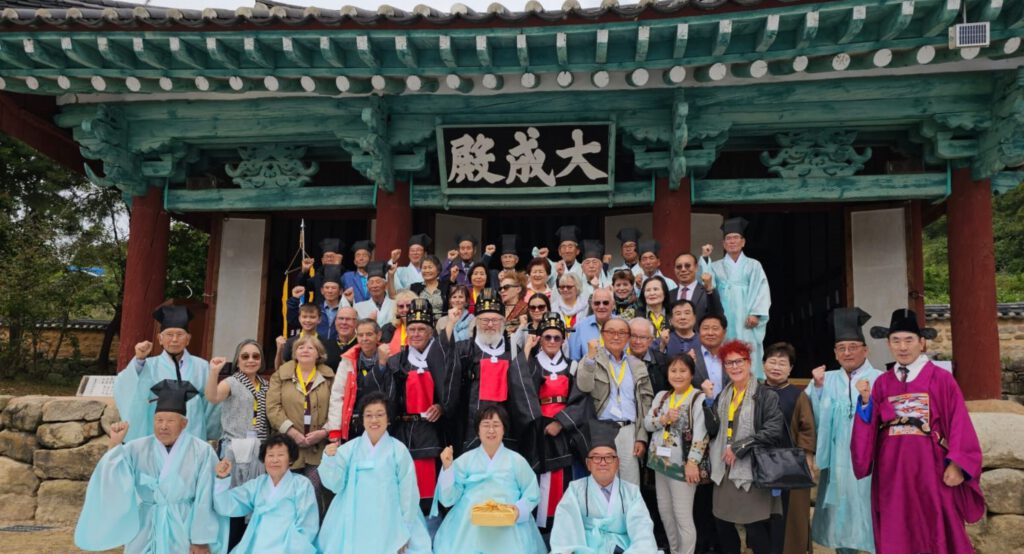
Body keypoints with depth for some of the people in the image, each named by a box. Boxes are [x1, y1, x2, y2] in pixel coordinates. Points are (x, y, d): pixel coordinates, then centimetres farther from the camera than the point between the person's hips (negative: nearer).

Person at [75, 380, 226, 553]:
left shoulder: (202, 452, -10)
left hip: (185, 532, -2)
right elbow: (112, 484, -13)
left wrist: (202, 540, -8)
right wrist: (115, 445, -19)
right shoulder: (136, 449, -2)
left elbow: (205, 502, -8)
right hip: (146, 532, 2)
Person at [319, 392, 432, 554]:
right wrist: (329, 459, -16)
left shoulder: (398, 450, -6)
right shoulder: (350, 448, 0)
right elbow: (335, 485, 0)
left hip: (389, 524, -1)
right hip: (355, 523, 2)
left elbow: (408, 491, -2)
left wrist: (405, 530, 0)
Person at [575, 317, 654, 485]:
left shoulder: (638, 366, 13)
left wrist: (641, 438, 4)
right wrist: (591, 356, -20)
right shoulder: (593, 359, 5)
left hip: (629, 431, 3)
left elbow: (645, 404, 11)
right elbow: (584, 387, -13)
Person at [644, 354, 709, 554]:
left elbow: (701, 434, -16)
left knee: (683, 517, -2)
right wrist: (664, 419, -13)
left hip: (681, 464, -7)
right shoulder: (661, 396, 10)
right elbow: (647, 423, 5)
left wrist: (692, 462, -21)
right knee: (664, 511, 16)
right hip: (660, 461, 7)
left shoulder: (699, 398, -10)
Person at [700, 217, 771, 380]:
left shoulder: (754, 266, 11)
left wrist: (756, 313, -12)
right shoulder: (716, 267, 14)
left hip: (746, 322, -1)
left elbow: (762, 291, 2)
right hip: (724, 322, 1)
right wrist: (704, 259, -10)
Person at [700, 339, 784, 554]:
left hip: (753, 470, -6)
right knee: (723, 525, 10)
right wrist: (709, 400, -7)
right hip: (724, 469, 6)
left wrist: (739, 447, -14)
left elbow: (773, 431, -16)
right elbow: (712, 429, 5)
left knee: (756, 530, -3)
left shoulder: (765, 394, -7)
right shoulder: (723, 395, 13)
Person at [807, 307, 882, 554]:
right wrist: (817, 388, -10)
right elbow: (816, 420, 1)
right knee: (840, 517, 11)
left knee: (872, 518, 1)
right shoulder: (826, 380, 10)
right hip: (837, 463, 4)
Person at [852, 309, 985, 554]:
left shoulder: (941, 379, -1)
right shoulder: (882, 383, 8)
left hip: (931, 469, -3)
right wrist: (866, 401, -10)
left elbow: (959, 424, -4)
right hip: (892, 471, 3)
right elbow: (871, 426, 5)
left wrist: (957, 465, -12)